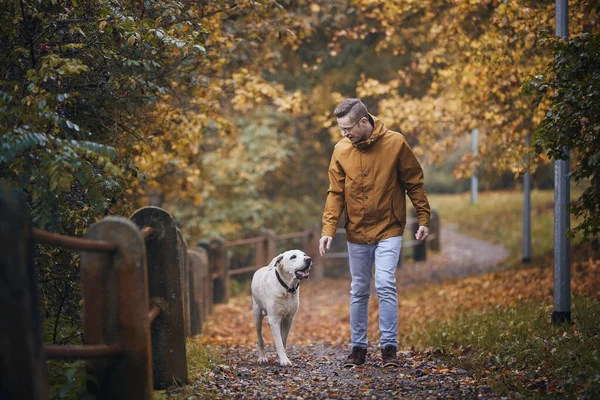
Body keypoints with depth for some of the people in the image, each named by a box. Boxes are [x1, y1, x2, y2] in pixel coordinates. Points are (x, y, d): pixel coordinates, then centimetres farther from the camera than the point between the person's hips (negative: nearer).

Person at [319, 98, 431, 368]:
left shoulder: (395, 143, -9)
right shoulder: (341, 150, -2)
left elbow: (414, 183, -1)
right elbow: (335, 194, 1)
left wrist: (423, 219, -4)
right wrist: (328, 230, -8)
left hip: (389, 230, -3)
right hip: (356, 234, 3)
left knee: (386, 286, -14)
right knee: (359, 292, 9)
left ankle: (389, 347, -6)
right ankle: (358, 348, 19)